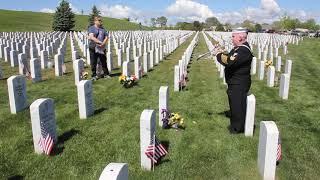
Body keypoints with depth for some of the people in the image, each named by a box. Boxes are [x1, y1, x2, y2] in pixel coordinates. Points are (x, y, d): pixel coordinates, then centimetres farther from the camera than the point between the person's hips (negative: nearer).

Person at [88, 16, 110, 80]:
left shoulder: (102, 29, 14)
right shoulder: (91, 28, 0)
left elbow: (106, 37, 7)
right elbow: (92, 37, -14)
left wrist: (103, 43, -12)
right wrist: (100, 42, -23)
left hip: (102, 48, 4)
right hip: (93, 48, -4)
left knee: (104, 62, 10)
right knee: (93, 63, 2)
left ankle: (106, 74, 20)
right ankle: (94, 75, 11)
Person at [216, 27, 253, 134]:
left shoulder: (244, 50, -23)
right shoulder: (238, 48, 12)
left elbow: (230, 62, -33)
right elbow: (230, 57, 15)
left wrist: (219, 55, -17)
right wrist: (221, 53, -2)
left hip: (239, 84, -11)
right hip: (234, 83, 11)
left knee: (237, 105, 1)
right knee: (234, 104, 21)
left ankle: (238, 128, 16)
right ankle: (234, 124, 36)